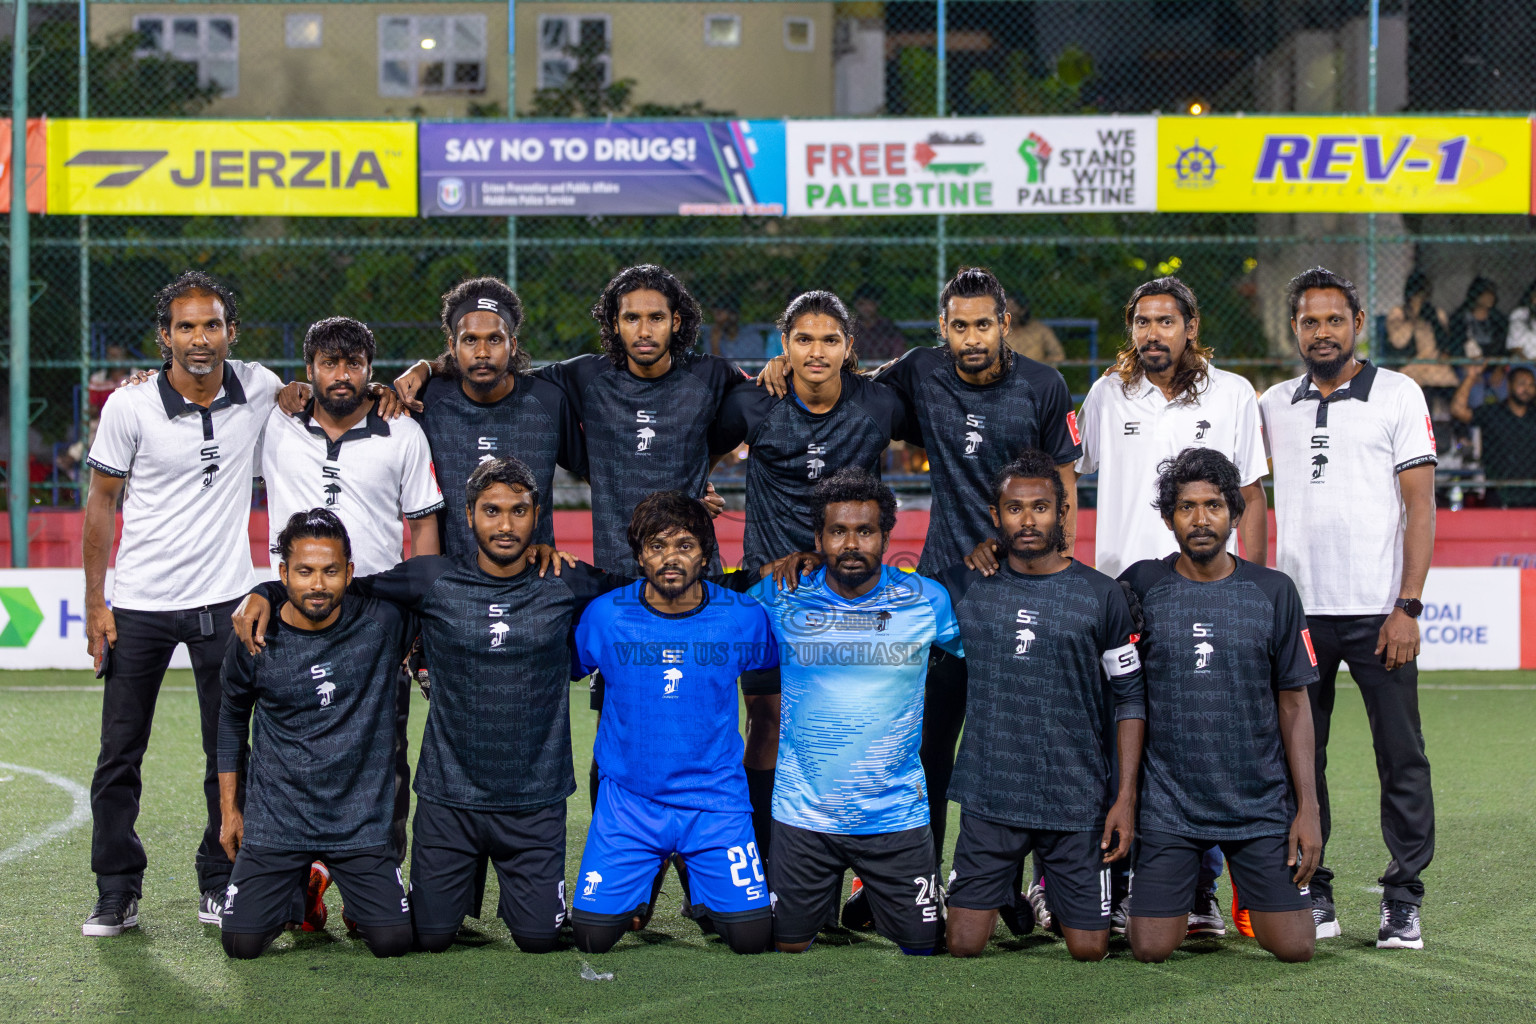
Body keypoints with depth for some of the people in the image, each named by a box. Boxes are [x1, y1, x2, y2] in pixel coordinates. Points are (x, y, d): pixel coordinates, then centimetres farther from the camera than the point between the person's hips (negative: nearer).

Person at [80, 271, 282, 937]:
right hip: (139, 605, -1)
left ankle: (220, 884, 18)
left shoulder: (256, 389, -3)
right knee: (120, 753, 2)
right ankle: (117, 893, 11)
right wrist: (94, 602, -2)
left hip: (223, 600, 1)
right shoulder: (130, 406, -8)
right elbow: (102, 500, 1)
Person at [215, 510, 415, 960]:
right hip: (275, 821, 0)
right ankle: (295, 896, 25)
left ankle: (359, 901, 26)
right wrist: (229, 808, 12)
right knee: (242, 943, -9)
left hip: (361, 821, 0)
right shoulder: (255, 640, -6)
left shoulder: (382, 623, -10)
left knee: (393, 942, -11)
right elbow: (232, 718, 12)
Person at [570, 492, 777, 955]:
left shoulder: (743, 617, -6)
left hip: (716, 800, 0)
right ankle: (642, 884, 27)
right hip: (627, 801, 0)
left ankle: (699, 887, 26)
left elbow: (771, 674, 12)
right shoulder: (603, 615, -7)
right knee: (593, 936, -6)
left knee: (752, 936, -8)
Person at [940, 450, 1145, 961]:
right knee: (963, 946, -3)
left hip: (1078, 803, -1)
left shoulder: (1101, 596, 0)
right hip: (989, 799, 1)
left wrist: (1125, 796, -5)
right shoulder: (965, 588, 3)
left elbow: (1129, 698, 2)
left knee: (1089, 949, 2)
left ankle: (1056, 886, 35)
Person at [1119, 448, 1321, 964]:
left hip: (1261, 803, 1)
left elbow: (1293, 703, 4)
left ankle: (1247, 890, 29)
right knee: (1151, 949, -8)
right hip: (1168, 803, -1)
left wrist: (1307, 806, -2)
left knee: (1294, 948, -4)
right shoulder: (1141, 587, 0)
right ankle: (1178, 897, 27)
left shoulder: (1274, 592, 2)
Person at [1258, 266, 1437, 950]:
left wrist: (1408, 606, -10)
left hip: (1378, 610, -3)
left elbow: (1420, 504, -2)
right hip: (1298, 608, 3)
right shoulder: (1273, 406, 12)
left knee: (1401, 758, -3)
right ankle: (1310, 894, 13)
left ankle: (1403, 900, 4)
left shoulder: (1398, 395, 2)